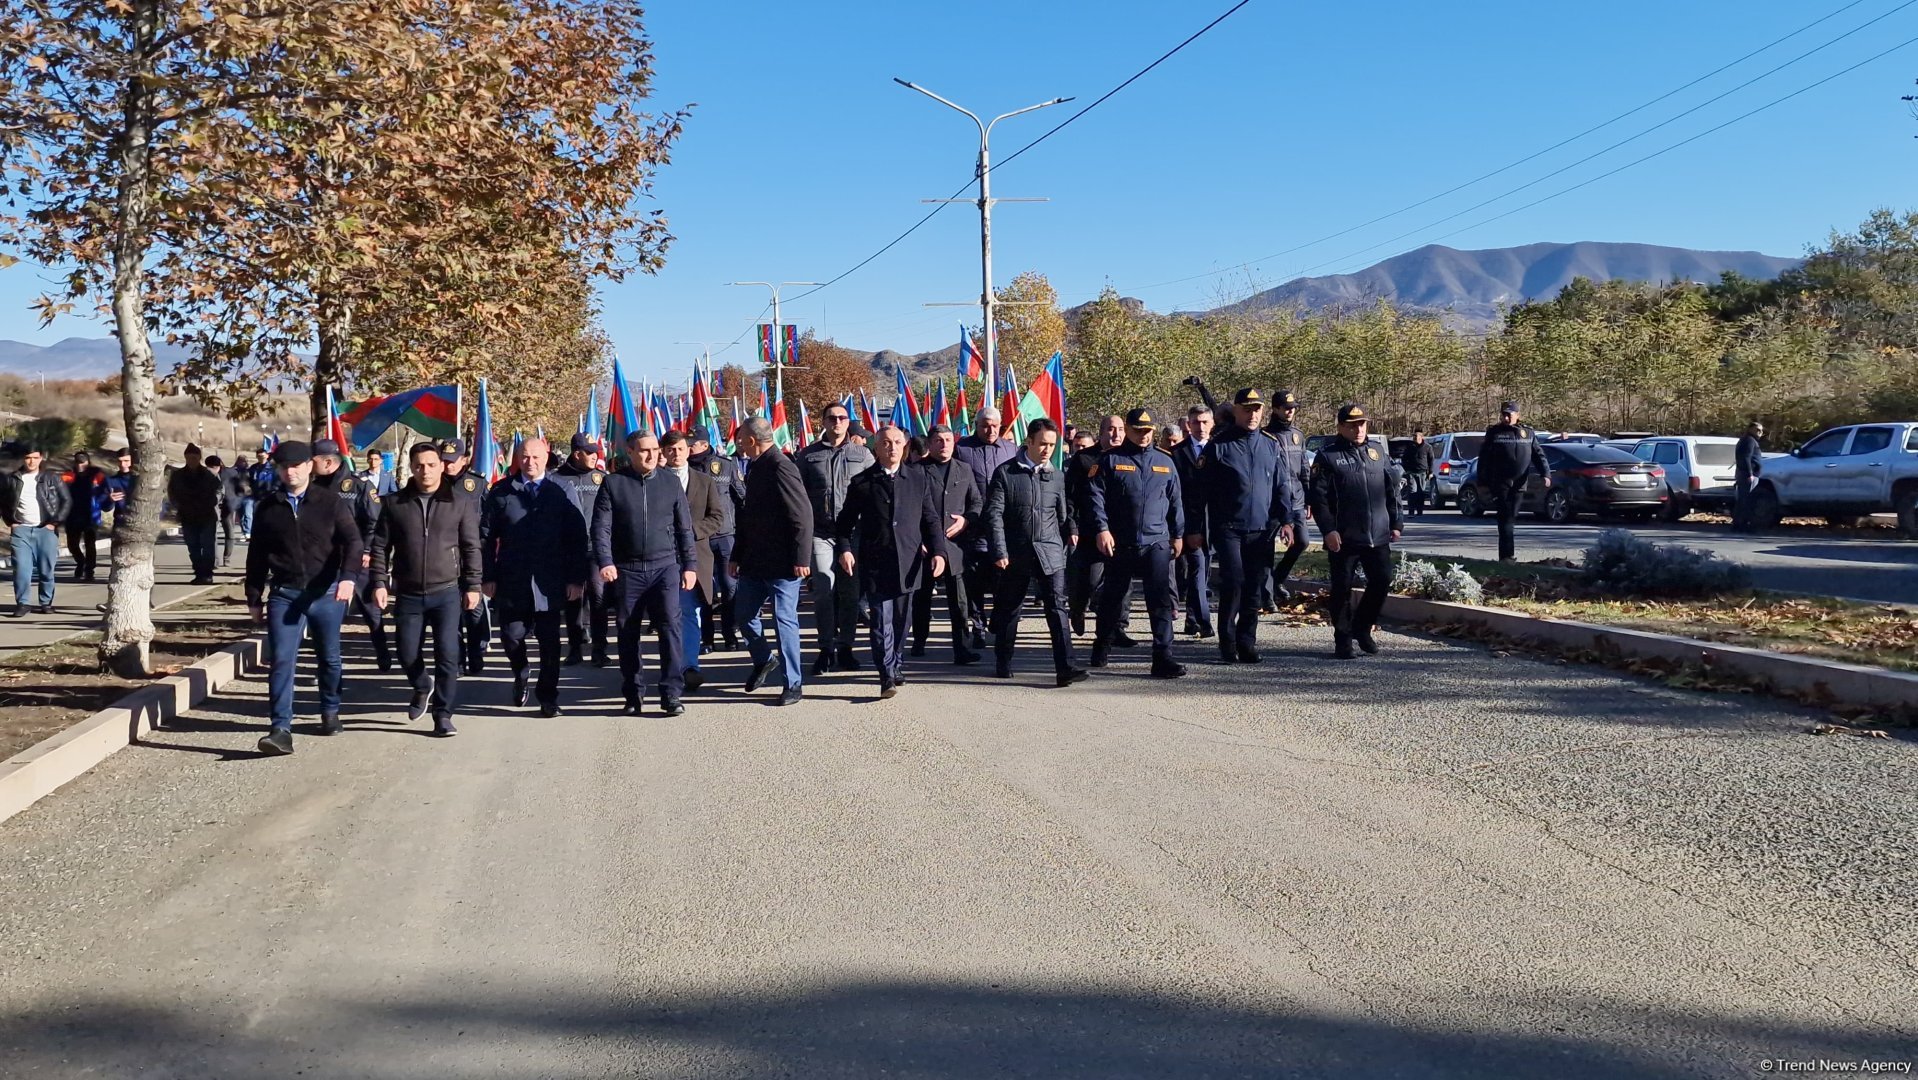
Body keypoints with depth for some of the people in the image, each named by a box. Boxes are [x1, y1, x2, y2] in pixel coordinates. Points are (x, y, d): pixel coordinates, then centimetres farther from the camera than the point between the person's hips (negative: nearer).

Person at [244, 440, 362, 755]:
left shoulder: (330, 502, -1)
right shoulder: (267, 507, 6)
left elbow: (352, 540, -8)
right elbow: (256, 555, 12)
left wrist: (349, 576, -26)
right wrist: (254, 598, 11)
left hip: (326, 593, -1)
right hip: (284, 594, 1)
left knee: (329, 658, 13)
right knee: (281, 660, -9)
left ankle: (330, 711, 34)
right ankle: (280, 729, -11)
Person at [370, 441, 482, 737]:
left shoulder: (461, 502, 0)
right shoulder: (394, 503, 3)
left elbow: (471, 547, 2)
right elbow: (380, 545, 6)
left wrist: (472, 585, -2)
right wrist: (379, 582, -2)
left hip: (447, 592, -2)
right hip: (408, 594, 2)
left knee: (447, 655, -6)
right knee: (408, 655, 8)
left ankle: (443, 715, 6)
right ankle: (422, 688, 40)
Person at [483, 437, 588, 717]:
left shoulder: (562, 491, 2)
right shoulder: (500, 491, 4)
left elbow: (577, 537, 0)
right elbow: (487, 536, 4)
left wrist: (576, 578, -5)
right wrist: (487, 576, -2)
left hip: (550, 584, -1)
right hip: (511, 582, 1)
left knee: (549, 642, 3)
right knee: (511, 637, 1)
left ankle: (548, 698, 16)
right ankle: (520, 676, 32)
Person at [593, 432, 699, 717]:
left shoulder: (670, 482, 7)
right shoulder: (613, 484, 2)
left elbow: (684, 528, 10)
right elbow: (601, 527, -2)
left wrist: (690, 565, 6)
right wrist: (604, 562, -15)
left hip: (665, 566, 0)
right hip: (627, 570, 0)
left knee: (670, 627, -9)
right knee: (628, 633, 6)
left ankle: (671, 694, -5)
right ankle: (633, 695, 16)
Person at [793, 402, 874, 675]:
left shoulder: (862, 454, 8)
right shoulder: (807, 456, 8)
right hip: (820, 532, -1)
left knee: (850, 591, 6)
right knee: (823, 590, -4)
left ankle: (845, 647, 16)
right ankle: (826, 649, 4)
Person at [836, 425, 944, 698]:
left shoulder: (918, 479, 8)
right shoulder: (861, 482, 4)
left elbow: (931, 519, 9)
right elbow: (845, 521, 7)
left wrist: (938, 551, -2)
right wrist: (844, 549, -8)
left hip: (908, 563, 2)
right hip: (875, 563, -2)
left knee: (902, 620, 11)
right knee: (881, 621, -7)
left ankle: (897, 666, 28)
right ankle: (888, 676, -6)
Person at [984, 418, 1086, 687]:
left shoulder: (1057, 476, 8)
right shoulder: (1005, 473, -2)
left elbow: (1063, 515, 15)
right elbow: (994, 514, -6)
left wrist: (1068, 537, 6)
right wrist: (999, 552, -12)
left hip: (1050, 554, 2)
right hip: (1016, 554, -1)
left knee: (1057, 608, -8)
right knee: (1008, 609, 10)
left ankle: (1066, 668, -13)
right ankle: (1002, 663, 26)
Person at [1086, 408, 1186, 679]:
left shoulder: (1165, 461, 11)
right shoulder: (1112, 459, 1)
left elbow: (1176, 501, 17)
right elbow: (1096, 495, -4)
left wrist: (1178, 534, 16)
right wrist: (1101, 529, -13)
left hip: (1157, 542, 1)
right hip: (1120, 543, -1)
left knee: (1161, 600, -8)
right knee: (1114, 598, 12)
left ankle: (1163, 658, -9)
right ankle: (1101, 650, 31)